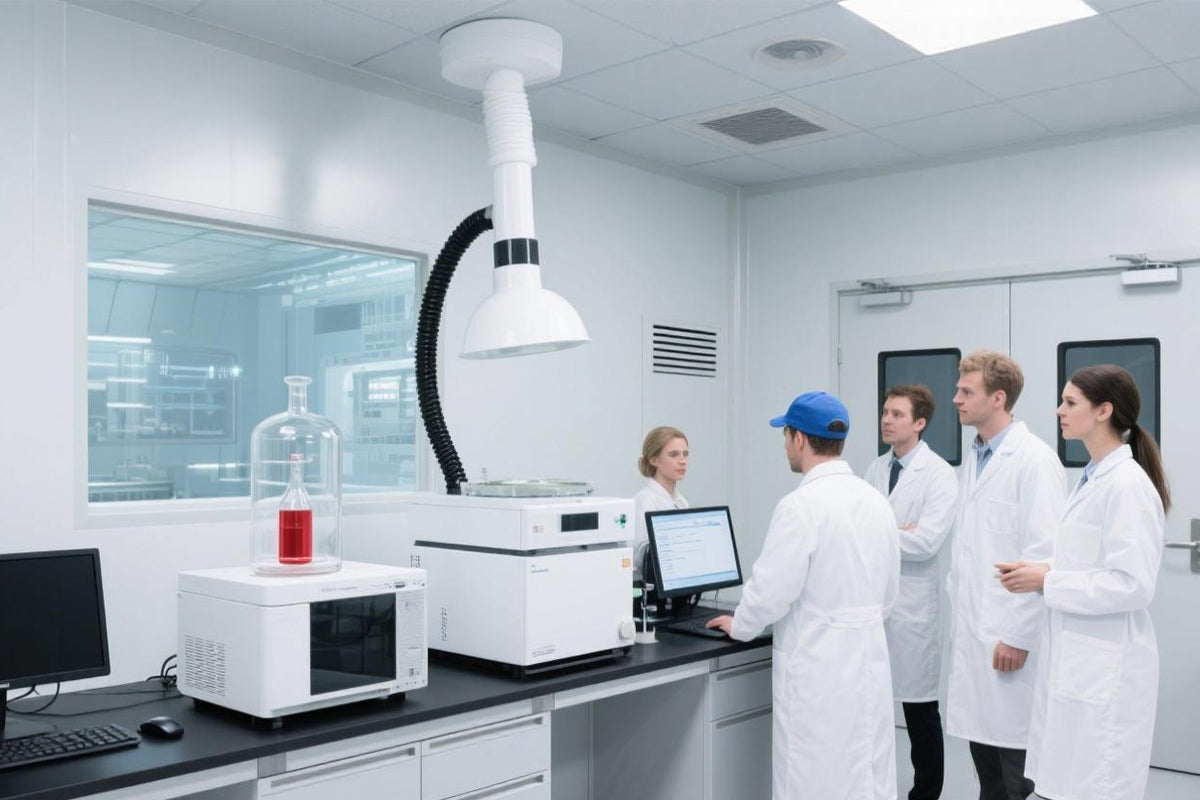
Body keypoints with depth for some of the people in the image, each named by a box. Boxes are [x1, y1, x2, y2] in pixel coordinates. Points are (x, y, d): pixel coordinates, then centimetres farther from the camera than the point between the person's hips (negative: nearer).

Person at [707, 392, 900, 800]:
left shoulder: (800, 506, -18)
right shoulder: (876, 501, 6)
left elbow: (771, 589, -15)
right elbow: (888, 590, 14)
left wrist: (740, 626, 3)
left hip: (816, 667, -7)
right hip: (868, 658, 8)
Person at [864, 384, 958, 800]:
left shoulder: (939, 474, -10)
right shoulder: (875, 469, 10)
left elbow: (927, 542, -20)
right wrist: (894, 531, -14)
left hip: (911, 603, -5)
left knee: (919, 708, 7)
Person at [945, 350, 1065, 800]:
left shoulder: (1034, 460, -13)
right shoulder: (974, 458, 13)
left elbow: (1045, 555, -17)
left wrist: (1019, 636, -17)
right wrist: (960, 619, 14)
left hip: (1010, 640, -8)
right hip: (972, 635, 8)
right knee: (985, 758, 15)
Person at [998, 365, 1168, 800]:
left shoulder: (1127, 484, -17)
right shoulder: (1094, 478, 12)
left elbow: (1132, 584, -22)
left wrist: (1047, 581, -17)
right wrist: (1042, 571, 4)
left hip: (1105, 668, -9)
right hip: (1075, 660, 9)